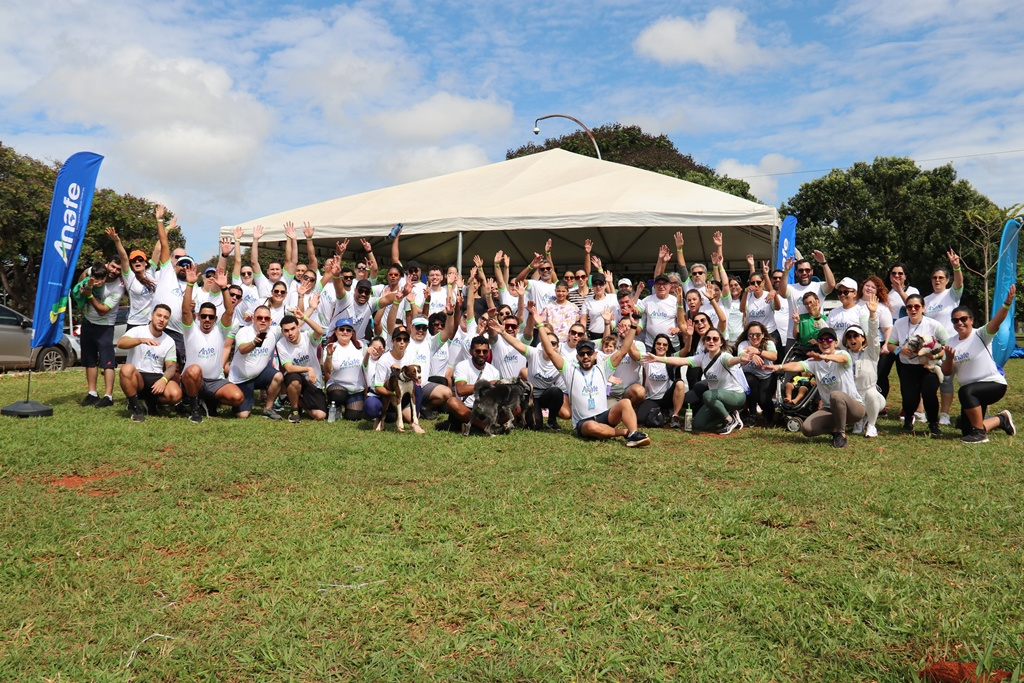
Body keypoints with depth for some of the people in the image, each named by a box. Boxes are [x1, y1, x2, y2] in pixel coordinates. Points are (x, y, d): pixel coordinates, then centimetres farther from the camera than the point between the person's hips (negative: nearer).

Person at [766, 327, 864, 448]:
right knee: (806, 428, -18)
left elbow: (843, 358, -37)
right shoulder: (815, 361, 0)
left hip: (854, 407, -4)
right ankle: (836, 428, 11)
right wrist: (779, 367, -41)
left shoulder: (843, 354, -11)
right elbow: (797, 366, -19)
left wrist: (824, 357, -60)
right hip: (829, 409, 4)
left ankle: (841, 434, -17)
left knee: (836, 395, -38)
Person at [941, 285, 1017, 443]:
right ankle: (1002, 420, 36)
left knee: (965, 392, -38)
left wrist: (1007, 303, -47)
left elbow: (996, 321, -31)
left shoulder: (981, 335, -10)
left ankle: (980, 432, -20)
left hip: (994, 384, -7)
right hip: (973, 393, 7)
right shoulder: (952, 344, 4)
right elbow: (947, 372, 2)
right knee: (966, 430, 7)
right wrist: (949, 358, -19)